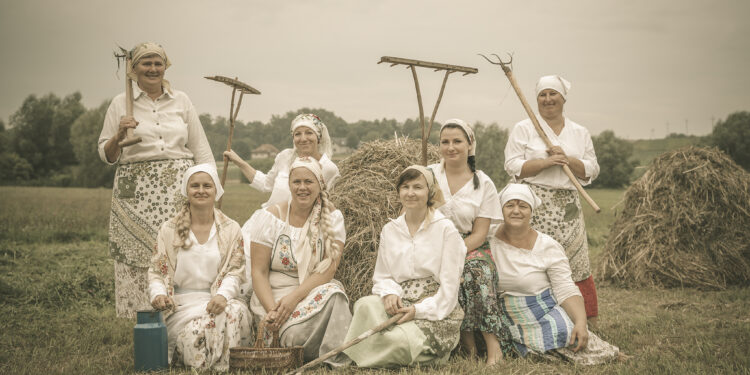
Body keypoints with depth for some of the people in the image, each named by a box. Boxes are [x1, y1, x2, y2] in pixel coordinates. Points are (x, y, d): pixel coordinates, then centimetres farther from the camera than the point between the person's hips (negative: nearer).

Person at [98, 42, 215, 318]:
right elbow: (106, 155, 10)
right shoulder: (120, 104, 9)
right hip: (137, 191, -1)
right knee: (141, 255, -7)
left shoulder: (181, 101, 13)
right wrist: (119, 135, -9)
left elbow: (200, 148, 16)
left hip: (179, 189, 1)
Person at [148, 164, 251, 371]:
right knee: (199, 326, -34)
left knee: (234, 312, -34)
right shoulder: (169, 230, 9)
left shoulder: (231, 229, 10)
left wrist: (222, 295, -21)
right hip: (181, 304, -1)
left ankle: (227, 366, -15)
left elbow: (234, 272, 1)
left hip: (217, 300, 1)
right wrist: (158, 294, -16)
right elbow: (156, 272, 8)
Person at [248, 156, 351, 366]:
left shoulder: (331, 217, 2)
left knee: (334, 294, -34)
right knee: (296, 331, -33)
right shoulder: (271, 217, 0)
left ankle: (335, 357, -18)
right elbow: (259, 272, -3)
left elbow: (329, 267, -9)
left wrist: (295, 297, -23)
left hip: (315, 290, 2)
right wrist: (271, 309, -20)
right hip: (274, 293, -1)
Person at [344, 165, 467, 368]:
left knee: (398, 339, -33)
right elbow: (381, 276, 12)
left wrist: (420, 310, -19)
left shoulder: (446, 229, -1)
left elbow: (449, 285, -6)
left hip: (437, 311, -3)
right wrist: (389, 293, -13)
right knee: (365, 304, -31)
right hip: (400, 305, 4)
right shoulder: (390, 230, 13)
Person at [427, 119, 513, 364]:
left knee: (477, 269, -34)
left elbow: (479, 234, -2)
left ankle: (492, 342, -30)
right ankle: (468, 338, -23)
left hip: (471, 248, 0)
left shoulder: (483, 184, 3)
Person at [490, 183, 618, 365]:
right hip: (506, 321, 2)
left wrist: (580, 322, -24)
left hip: (546, 315, -2)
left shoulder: (547, 247, -5)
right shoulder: (489, 239, -1)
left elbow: (566, 290, -10)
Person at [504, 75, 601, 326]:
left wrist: (567, 159, -7)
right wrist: (547, 162, -15)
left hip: (569, 205, 3)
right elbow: (513, 167, -4)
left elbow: (591, 171, 10)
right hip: (535, 205, -3)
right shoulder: (523, 129, 5)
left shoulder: (580, 133, 15)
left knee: (577, 265, 0)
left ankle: (590, 323, 10)